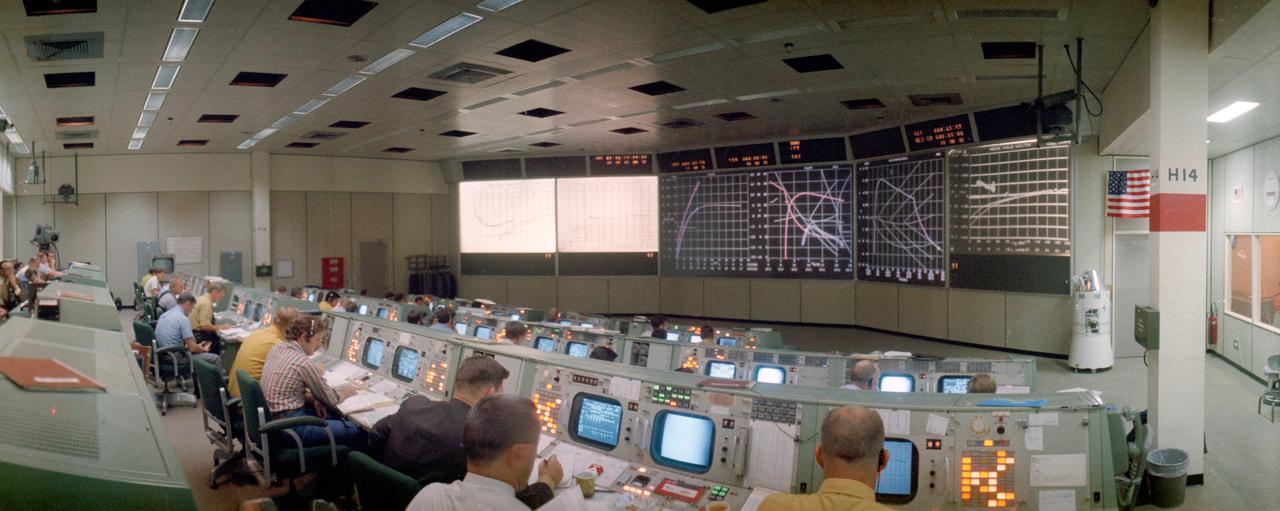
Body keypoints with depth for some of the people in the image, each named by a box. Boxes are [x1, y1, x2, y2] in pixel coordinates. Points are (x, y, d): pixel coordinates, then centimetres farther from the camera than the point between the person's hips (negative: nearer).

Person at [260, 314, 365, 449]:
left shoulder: (277, 348, 4)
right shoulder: (304, 362, -20)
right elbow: (331, 400, -7)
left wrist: (313, 400, 5)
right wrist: (346, 392, 12)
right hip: (289, 427, -10)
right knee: (358, 432, -9)